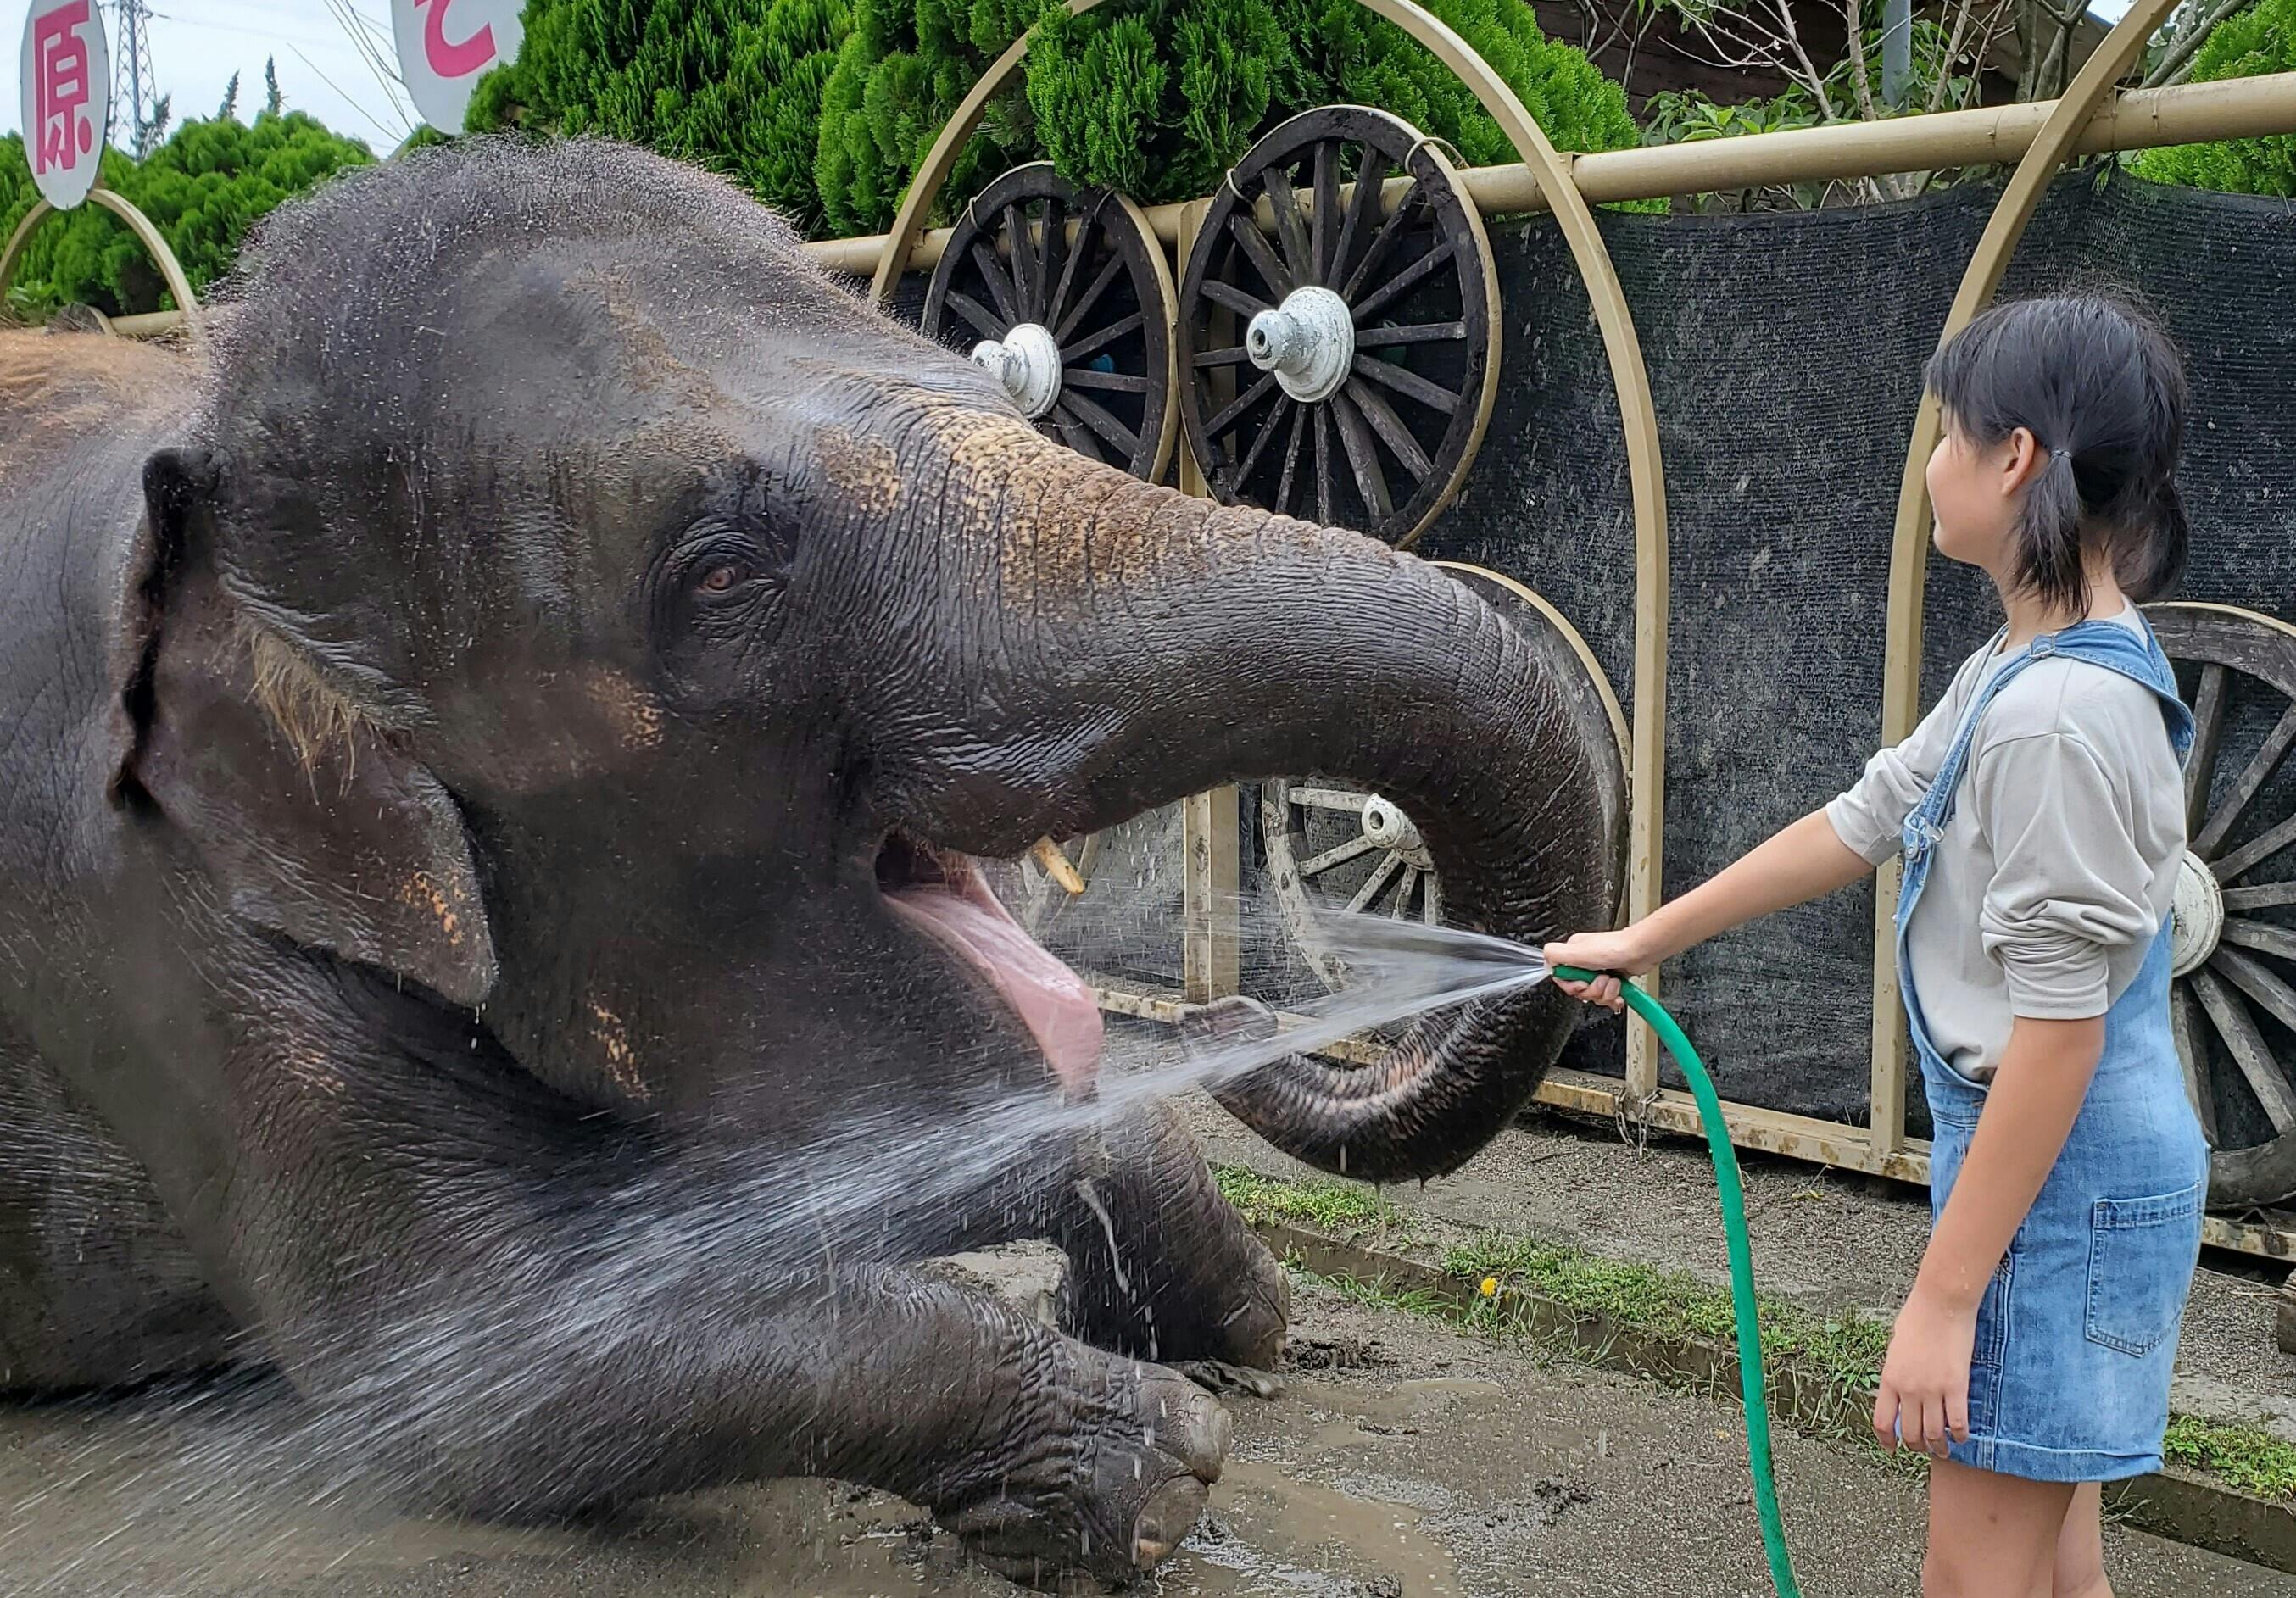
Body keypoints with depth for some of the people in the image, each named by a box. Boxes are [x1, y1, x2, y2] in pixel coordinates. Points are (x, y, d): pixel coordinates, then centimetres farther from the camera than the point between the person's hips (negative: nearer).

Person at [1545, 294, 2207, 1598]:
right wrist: (1647, 941, 21)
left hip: (2060, 1180, -10)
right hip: (2057, 1162, 10)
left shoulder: (2062, 716, -24)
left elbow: (2059, 1037, -24)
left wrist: (1943, 1299, -20)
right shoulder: (2021, 667, 7)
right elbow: (1858, 826, 16)